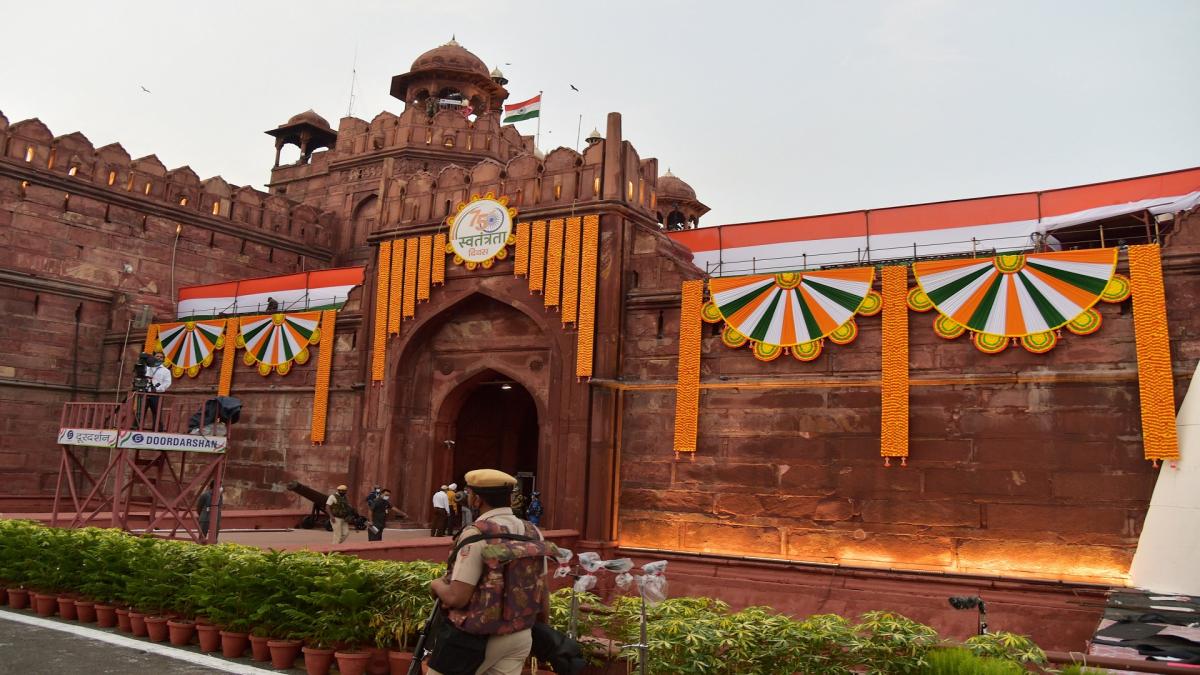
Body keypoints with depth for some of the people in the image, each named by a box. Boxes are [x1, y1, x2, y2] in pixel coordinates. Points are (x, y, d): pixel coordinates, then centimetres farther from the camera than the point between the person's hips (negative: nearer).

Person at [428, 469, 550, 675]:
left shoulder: (477, 534, -18)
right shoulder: (533, 534, 1)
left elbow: (456, 598, -21)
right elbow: (542, 590, 9)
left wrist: (437, 585, -1)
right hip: (520, 637, 6)